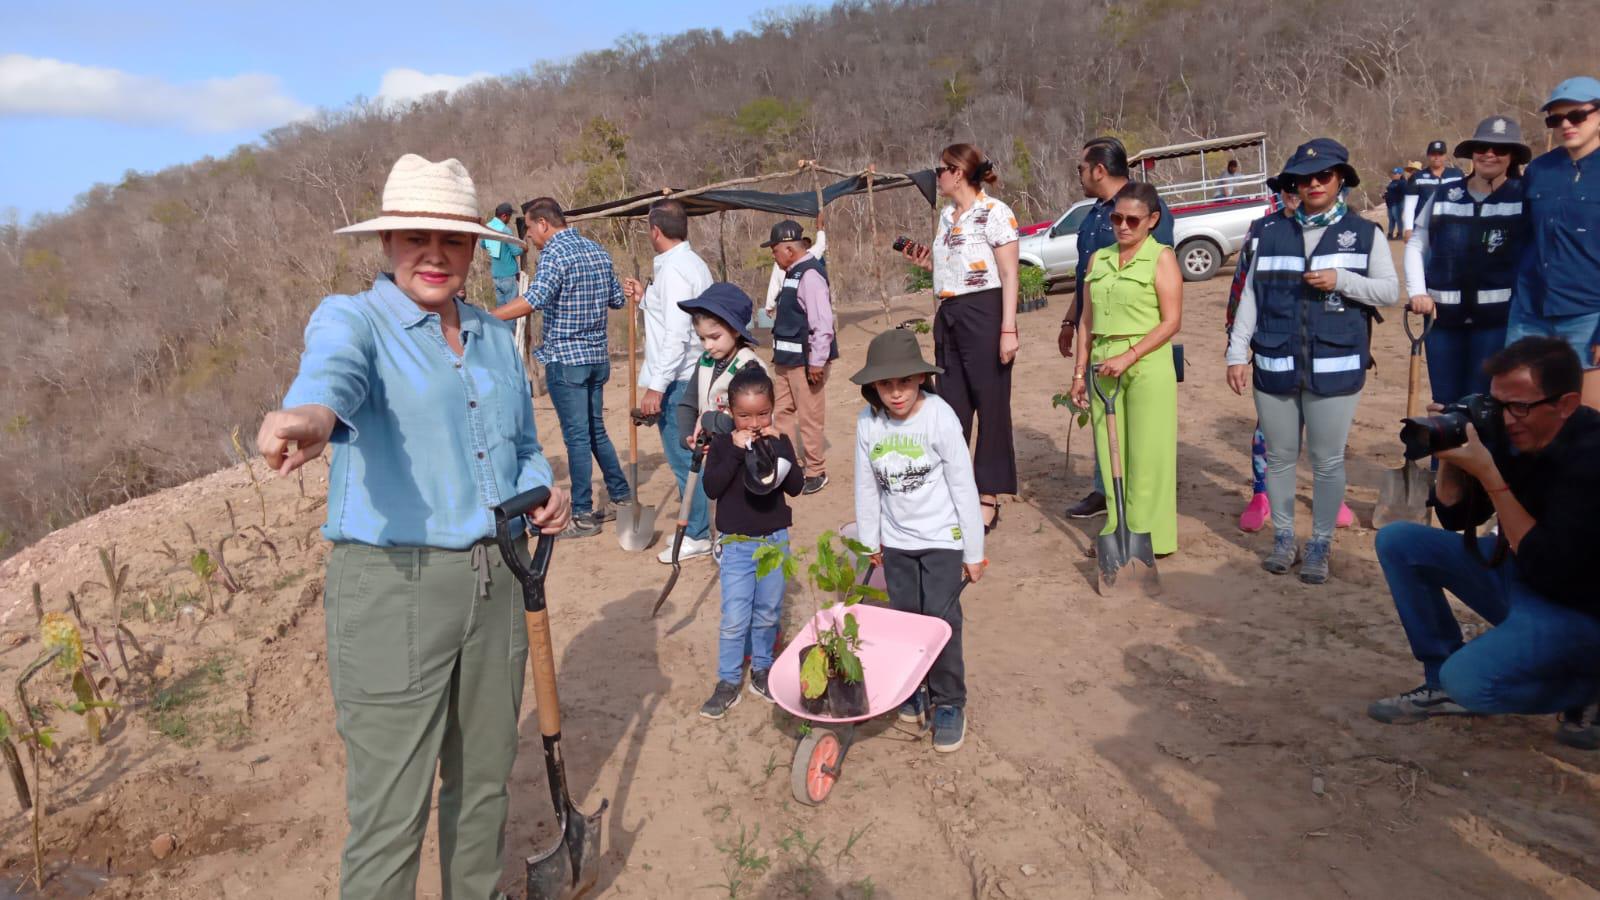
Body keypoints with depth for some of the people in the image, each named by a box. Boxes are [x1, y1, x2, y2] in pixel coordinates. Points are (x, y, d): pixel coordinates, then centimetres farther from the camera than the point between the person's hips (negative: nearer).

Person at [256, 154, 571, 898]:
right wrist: (308, 413, -54)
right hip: (390, 585, -6)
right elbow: (332, 368, -31)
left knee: (484, 780, 20)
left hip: (496, 579, 6)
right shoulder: (351, 319, -6)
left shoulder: (495, 337, 11)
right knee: (390, 814, 1)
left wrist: (542, 493, -1)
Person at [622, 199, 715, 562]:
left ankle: (697, 536, 9)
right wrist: (644, 298, 13)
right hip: (691, 375, 10)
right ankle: (696, 525, 29)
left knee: (682, 458, -1)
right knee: (690, 456, 18)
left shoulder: (673, 270, -18)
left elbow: (676, 335, -24)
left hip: (676, 379, -10)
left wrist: (656, 386, -22)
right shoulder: (691, 262, 13)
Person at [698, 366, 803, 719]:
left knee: (768, 613, 13)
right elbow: (711, 488, -16)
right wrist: (736, 452, -22)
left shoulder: (779, 441, 1)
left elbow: (795, 487, -7)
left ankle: (761, 669, 30)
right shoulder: (722, 444, -5)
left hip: (775, 540, 2)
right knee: (735, 618, -3)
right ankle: (728, 681, 10)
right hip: (737, 544, -2)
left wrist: (777, 448, -17)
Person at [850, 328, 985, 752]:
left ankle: (949, 701, 14)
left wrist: (974, 551, -8)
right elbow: (866, 485, 4)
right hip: (896, 540, 4)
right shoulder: (868, 422, -8)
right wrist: (871, 539, 11)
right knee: (904, 618, 13)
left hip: (942, 538, -4)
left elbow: (964, 487, -13)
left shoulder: (940, 417, -19)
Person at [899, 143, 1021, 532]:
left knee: (991, 408, 1)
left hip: (984, 315, -8)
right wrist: (927, 262, 7)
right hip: (948, 317, 8)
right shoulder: (946, 215, 15)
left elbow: (1009, 275, -12)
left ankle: (988, 499, 9)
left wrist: (1008, 329, -18)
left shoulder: (994, 213, -8)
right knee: (950, 408, 10)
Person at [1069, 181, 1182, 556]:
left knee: (1147, 455, 0)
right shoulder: (1098, 259, 12)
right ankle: (1116, 532, 18)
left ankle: (1147, 538, 10)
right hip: (1104, 366, 5)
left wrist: (1128, 357, -17)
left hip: (1148, 365, -5)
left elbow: (1171, 322, -9)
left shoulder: (1162, 258, -2)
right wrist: (1080, 371, 11)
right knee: (1110, 453, 8)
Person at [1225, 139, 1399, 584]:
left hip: (1335, 367, -1)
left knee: (1327, 460, 4)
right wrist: (1237, 353, 1)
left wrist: (1342, 280, -14)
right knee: (1279, 456, 9)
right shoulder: (1272, 235, 9)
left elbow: (1390, 291, 3)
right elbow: (1251, 296, 7)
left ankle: (1320, 546, 18)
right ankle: (1283, 538, 24)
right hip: (1275, 366, 2)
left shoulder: (1364, 233, 6)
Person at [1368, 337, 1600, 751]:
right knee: (1398, 541, -2)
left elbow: (1548, 570, -31)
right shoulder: (1507, 431, -7)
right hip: (1515, 574, 8)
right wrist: (1449, 458, -17)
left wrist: (1488, 476, -32)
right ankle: (1442, 681, 6)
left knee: (1470, 681, -28)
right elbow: (1456, 518, 2)